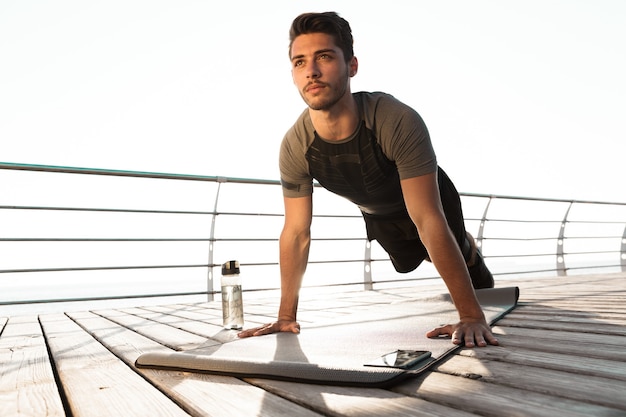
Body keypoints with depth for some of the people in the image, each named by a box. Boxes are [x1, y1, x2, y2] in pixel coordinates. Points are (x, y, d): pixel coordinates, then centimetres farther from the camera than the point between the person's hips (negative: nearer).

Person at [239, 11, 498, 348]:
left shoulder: (398, 122, -45)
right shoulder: (294, 146, -34)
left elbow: (428, 220, -45)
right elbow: (297, 233, -25)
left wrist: (471, 315, -44)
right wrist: (286, 316, -22)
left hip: (429, 199, -4)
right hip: (377, 214, 4)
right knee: (409, 264, 30)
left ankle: (470, 250, 54)